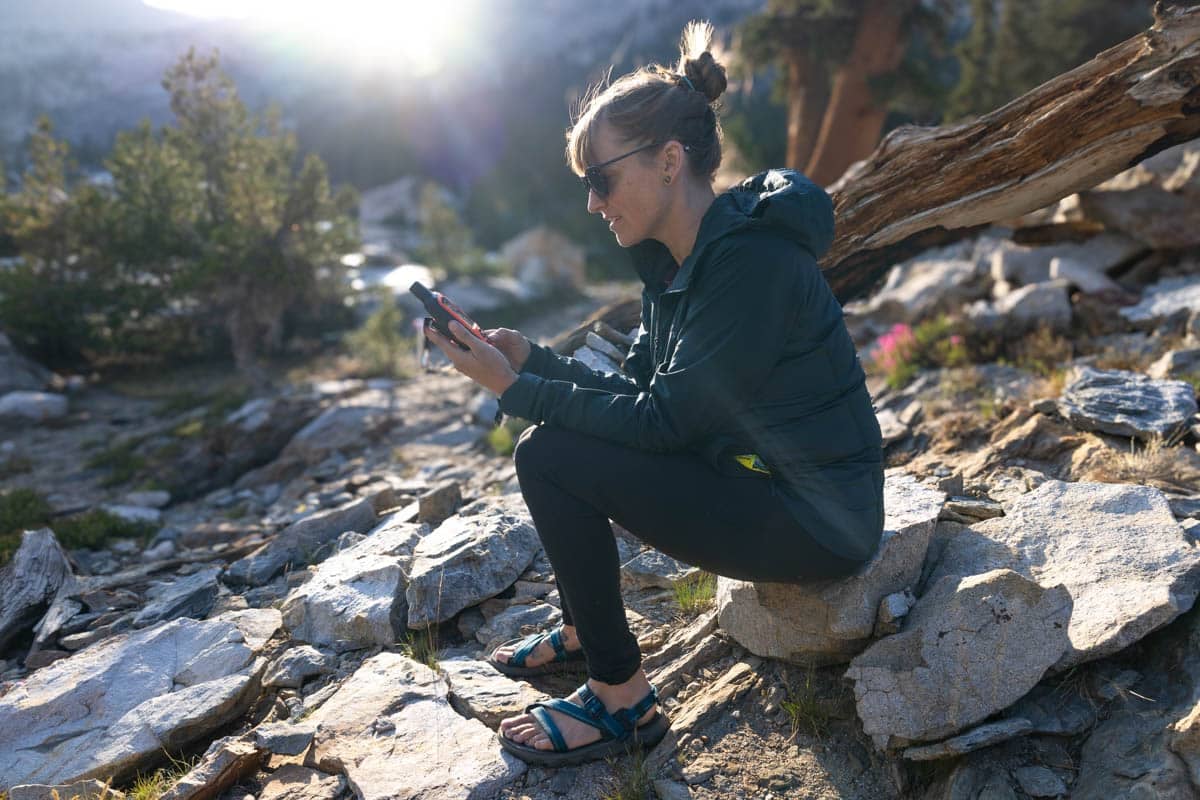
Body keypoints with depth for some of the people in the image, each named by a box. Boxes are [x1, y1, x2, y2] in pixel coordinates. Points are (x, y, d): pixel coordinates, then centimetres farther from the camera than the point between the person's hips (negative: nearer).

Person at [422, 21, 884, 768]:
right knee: (561, 430, 10)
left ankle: (622, 700, -1)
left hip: (818, 517, -9)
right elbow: (637, 388, 7)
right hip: (754, 472, 9)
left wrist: (515, 388, -17)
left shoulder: (750, 258, -24)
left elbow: (663, 420, -23)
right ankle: (588, 627, 23)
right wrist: (531, 357, -4)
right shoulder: (676, 256, 5)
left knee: (551, 457, -17)